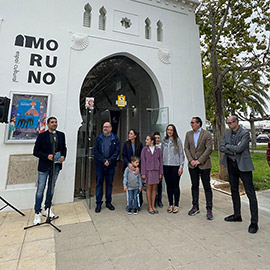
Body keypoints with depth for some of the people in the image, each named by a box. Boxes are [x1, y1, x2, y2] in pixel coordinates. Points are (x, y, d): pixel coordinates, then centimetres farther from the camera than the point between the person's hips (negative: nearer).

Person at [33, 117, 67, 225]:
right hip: (44, 166, -3)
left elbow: (64, 148, 11)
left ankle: (47, 209, 29)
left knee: (51, 188, 14)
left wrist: (63, 156, -8)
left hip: (56, 165, 4)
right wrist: (47, 156, -20)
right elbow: (36, 152, -5)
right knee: (40, 189, 1)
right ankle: (37, 213, 15)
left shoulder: (61, 135, 6)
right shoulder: (42, 135, -4)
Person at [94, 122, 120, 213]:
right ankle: (98, 203, 18)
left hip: (111, 165, 0)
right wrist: (103, 160, -13)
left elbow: (117, 151, -4)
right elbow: (95, 151, -3)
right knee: (99, 183, 6)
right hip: (99, 165, 0)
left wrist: (109, 161, -14)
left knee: (109, 183, 10)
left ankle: (108, 202, 24)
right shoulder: (98, 139, 4)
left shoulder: (115, 139, 2)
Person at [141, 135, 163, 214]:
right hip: (148, 171, -1)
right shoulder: (144, 149, -3)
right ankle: (150, 207, 18)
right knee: (149, 188, 6)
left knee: (154, 188, 10)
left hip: (156, 171, 2)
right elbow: (143, 162, -3)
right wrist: (143, 173, -6)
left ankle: (153, 206, 24)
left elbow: (160, 161, 4)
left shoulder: (158, 150, 0)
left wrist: (161, 173, 2)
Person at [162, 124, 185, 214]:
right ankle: (170, 204, 24)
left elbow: (181, 154, -2)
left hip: (175, 166, -3)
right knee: (169, 186, 11)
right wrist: (161, 165, 7)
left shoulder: (178, 140, -2)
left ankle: (176, 205, 19)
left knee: (175, 185, 5)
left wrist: (181, 166, -7)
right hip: (166, 166, 3)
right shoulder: (164, 140, 8)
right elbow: (162, 153, 11)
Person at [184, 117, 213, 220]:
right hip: (192, 165, 4)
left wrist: (199, 161, -14)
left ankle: (209, 209, 15)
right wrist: (191, 160, -7)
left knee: (207, 187, 4)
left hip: (204, 165, -4)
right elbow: (186, 148, 5)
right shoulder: (188, 134, 8)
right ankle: (195, 207, 25)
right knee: (194, 186, 12)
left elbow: (209, 149, -10)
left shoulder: (207, 134, -5)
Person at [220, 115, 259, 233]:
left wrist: (228, 146, -8)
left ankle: (254, 222, 11)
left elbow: (239, 149, -22)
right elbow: (221, 148, 1)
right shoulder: (227, 134, 8)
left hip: (243, 165, -7)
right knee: (234, 191, 16)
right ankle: (237, 215, 32)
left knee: (250, 194, 0)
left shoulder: (245, 133, -11)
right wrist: (233, 149, -13)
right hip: (231, 165, 7)